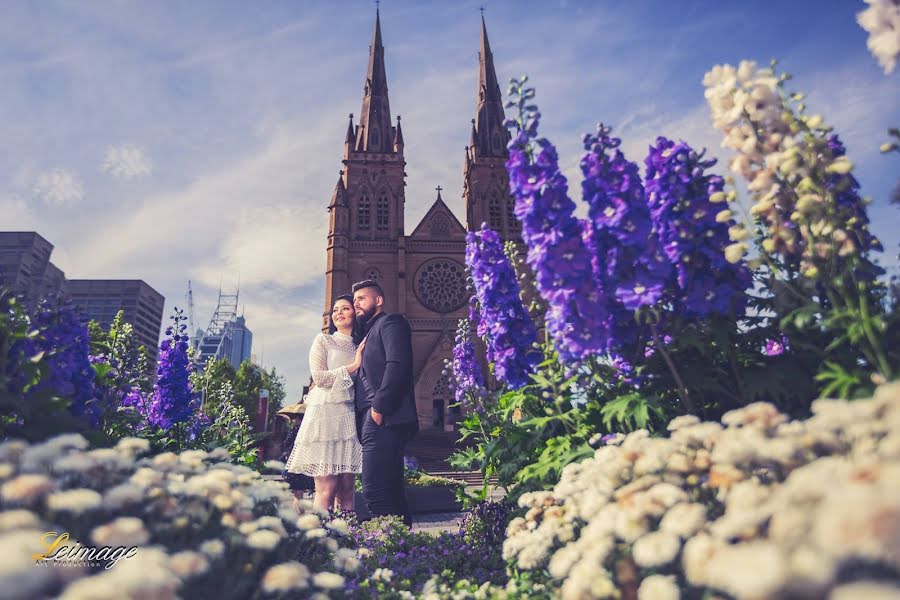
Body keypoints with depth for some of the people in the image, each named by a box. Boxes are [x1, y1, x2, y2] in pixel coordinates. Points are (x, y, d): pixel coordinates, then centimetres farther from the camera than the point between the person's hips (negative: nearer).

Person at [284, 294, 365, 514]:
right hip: (326, 414, -4)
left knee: (347, 488, 2)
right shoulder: (323, 341, 8)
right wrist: (352, 367, -6)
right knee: (327, 488, -9)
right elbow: (319, 377, -5)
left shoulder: (361, 348, 19)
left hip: (350, 418, 4)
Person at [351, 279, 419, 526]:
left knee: (375, 491, -15)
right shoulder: (369, 333, 29)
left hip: (384, 418, -10)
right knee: (391, 491, 10)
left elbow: (398, 365, -15)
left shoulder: (391, 322, 2)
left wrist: (379, 407, -19)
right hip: (373, 421, 10)